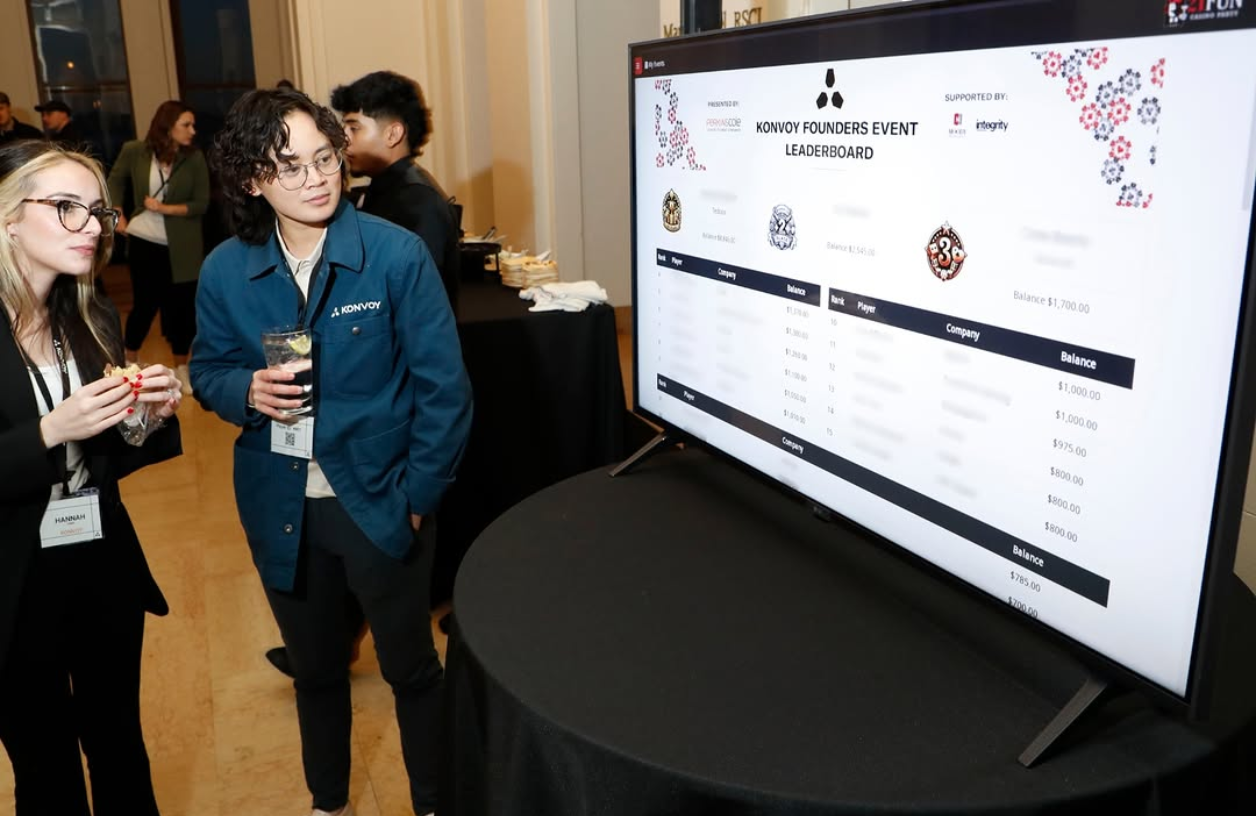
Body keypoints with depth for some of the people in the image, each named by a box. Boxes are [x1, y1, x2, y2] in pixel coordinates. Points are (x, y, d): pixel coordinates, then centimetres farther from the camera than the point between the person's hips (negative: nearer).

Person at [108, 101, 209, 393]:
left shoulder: (194, 158, -7)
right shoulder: (134, 151, -5)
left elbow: (201, 204, -7)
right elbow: (115, 180, 13)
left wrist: (165, 208, -16)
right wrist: (119, 217, 7)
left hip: (181, 246, 0)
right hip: (143, 241, 0)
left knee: (181, 306, 3)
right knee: (146, 303, 7)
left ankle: (181, 368, 19)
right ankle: (129, 360, 30)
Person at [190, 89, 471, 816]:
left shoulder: (397, 254, -15)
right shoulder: (225, 271, -5)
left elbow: (444, 388, -12)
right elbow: (208, 370, 8)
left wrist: (417, 496, -12)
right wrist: (245, 390, -15)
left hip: (380, 502, -3)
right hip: (282, 510, 4)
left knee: (412, 668, 14)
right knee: (315, 668, 23)